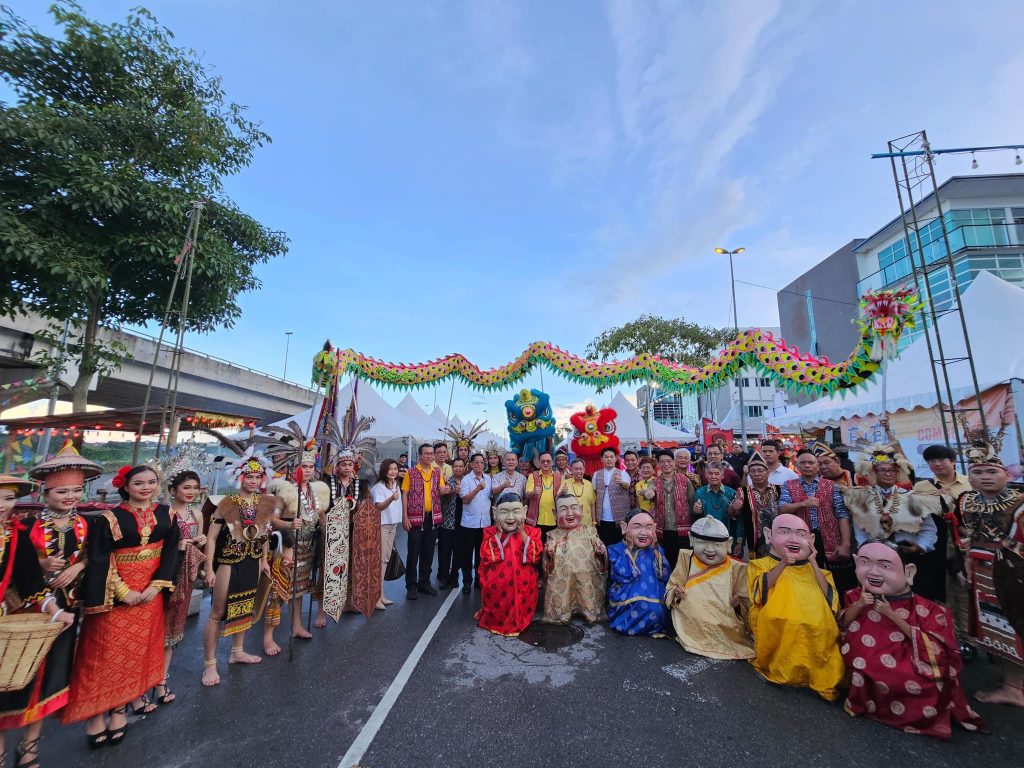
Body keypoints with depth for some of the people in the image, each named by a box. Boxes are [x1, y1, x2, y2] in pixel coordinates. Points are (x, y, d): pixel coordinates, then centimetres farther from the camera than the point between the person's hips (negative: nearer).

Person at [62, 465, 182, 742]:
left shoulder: (165, 514, 0)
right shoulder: (110, 519, -10)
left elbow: (171, 551, 0)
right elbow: (99, 560, -11)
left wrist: (157, 584, -10)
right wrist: (123, 591, -17)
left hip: (150, 590, 4)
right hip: (116, 592, -4)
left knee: (142, 646, 12)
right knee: (110, 649, 1)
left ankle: (122, 704, 29)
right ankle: (99, 711, 17)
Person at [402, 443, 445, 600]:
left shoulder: (437, 472, 5)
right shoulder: (411, 472, -6)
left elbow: (441, 491, 6)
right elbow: (404, 495, -6)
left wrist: (444, 489, -18)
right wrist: (405, 517, -11)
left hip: (432, 518, 4)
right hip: (415, 518, -4)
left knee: (428, 552, 13)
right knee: (413, 553, 3)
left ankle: (424, 583, 26)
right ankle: (411, 586, 16)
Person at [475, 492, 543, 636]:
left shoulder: (531, 532, -6)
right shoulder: (490, 532, -7)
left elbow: (535, 556, -17)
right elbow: (486, 557, -18)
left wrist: (523, 533, -20)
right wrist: (499, 534, -19)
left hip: (522, 587, 0)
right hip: (496, 587, 0)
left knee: (521, 613, 12)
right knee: (496, 614, 12)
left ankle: (518, 623, 40)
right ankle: (494, 622, 41)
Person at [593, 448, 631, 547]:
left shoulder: (623, 473, -3)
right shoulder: (596, 474, 5)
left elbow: (627, 486, -23)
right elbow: (594, 493, 11)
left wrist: (621, 482, -46)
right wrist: (594, 517, 8)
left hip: (619, 518, -2)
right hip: (602, 518, 2)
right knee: (604, 545, 8)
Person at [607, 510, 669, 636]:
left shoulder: (657, 551, 9)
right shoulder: (615, 550, -3)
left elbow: (666, 577, -5)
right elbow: (623, 575, -19)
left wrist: (655, 550, -6)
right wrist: (629, 549, -14)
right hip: (626, 610, -4)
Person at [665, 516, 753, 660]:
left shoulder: (736, 569, 2)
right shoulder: (687, 561, 2)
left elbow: (747, 604, 6)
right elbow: (671, 588, 5)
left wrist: (738, 605, -14)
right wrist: (676, 595, -15)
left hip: (728, 632, 1)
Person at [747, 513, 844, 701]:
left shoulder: (815, 571, 18)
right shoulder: (761, 565, 7)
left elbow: (831, 601, 3)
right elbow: (760, 592, -11)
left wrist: (813, 564, 1)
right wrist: (783, 563, -15)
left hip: (815, 637, 2)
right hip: (777, 633, -2)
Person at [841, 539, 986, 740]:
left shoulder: (924, 609, -13)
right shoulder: (858, 596, -4)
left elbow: (935, 651, -18)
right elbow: (843, 627, -1)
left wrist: (893, 616, -25)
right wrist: (858, 606, -19)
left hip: (907, 679, -2)